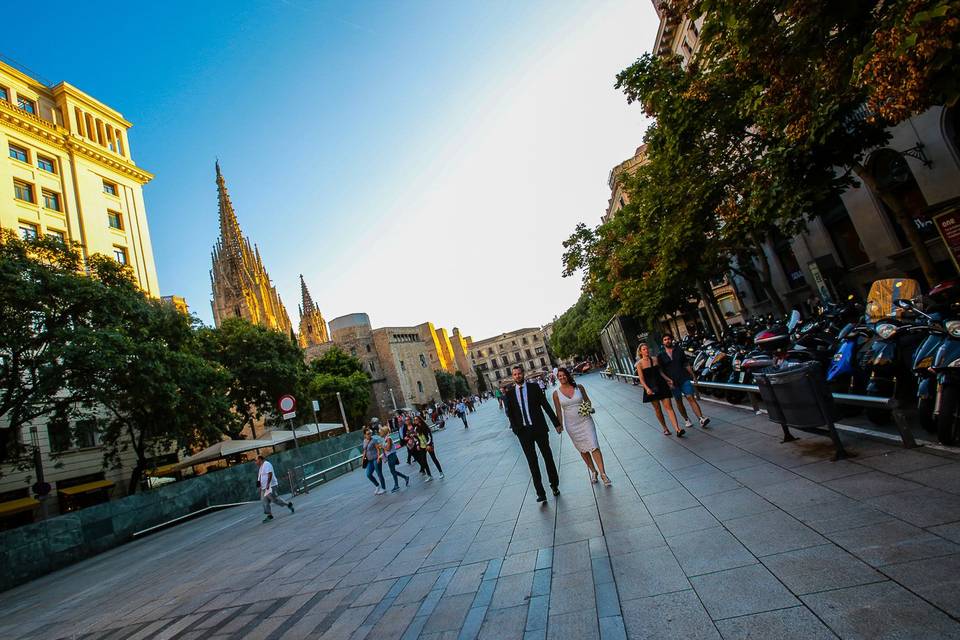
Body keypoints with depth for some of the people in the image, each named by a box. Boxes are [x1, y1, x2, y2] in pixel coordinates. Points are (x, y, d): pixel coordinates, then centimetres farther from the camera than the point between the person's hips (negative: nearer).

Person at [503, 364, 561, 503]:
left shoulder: (534, 387, -1)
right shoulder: (509, 394, 2)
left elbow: (546, 405, 0)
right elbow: (510, 414, 5)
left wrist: (556, 423, -1)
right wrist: (515, 429, -6)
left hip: (539, 428, 0)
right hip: (523, 431, 0)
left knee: (548, 457, 13)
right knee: (532, 462, 3)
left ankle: (554, 485, 31)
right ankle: (540, 493, 8)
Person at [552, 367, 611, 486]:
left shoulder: (579, 387, -4)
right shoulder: (556, 393, -4)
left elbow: (587, 400, 9)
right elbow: (558, 411, 2)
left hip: (585, 420, -1)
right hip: (571, 425, 1)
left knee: (594, 446, -9)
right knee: (583, 449, 12)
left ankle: (603, 474, -4)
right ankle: (593, 471, 29)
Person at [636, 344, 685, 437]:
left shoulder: (655, 359, 6)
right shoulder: (639, 364, -5)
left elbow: (660, 372, 14)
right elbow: (641, 379, -9)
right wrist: (647, 388, -22)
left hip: (661, 385, 2)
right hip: (651, 388, -2)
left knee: (668, 407, -6)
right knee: (657, 409, 9)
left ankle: (677, 429, -13)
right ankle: (665, 428, 25)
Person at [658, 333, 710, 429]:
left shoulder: (679, 350, 7)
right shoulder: (660, 356, 2)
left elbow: (686, 364, 11)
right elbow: (660, 371, 0)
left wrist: (693, 375, 5)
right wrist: (668, 380, -11)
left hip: (684, 379, 0)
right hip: (673, 382, 0)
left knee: (691, 398, -12)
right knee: (679, 402, 10)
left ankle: (701, 418, -19)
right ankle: (686, 419, 25)